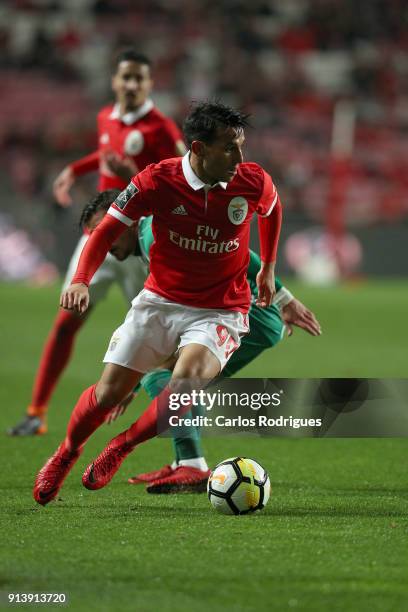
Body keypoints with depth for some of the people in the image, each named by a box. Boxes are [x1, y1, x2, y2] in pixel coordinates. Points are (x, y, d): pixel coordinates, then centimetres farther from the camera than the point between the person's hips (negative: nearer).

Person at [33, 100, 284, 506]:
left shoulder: (253, 183, -11)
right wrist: (81, 280, -20)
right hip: (160, 301, 1)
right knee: (109, 392, -4)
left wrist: (268, 268, 21)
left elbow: (271, 210, 15)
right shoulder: (157, 181, -15)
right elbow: (108, 230, -5)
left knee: (188, 377, -30)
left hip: (219, 312, -1)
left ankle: (121, 447, -4)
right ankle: (65, 454, 28)